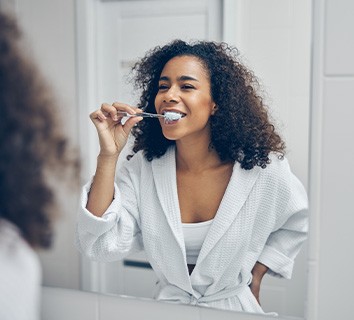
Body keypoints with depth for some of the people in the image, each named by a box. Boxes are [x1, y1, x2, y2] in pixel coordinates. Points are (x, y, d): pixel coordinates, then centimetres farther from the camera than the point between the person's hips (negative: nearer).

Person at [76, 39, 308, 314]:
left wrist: (256, 274, 2)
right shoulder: (141, 168, -10)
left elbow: (295, 224, 7)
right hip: (168, 305, 1)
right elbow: (100, 247, -20)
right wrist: (108, 155, -24)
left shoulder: (262, 168, -13)